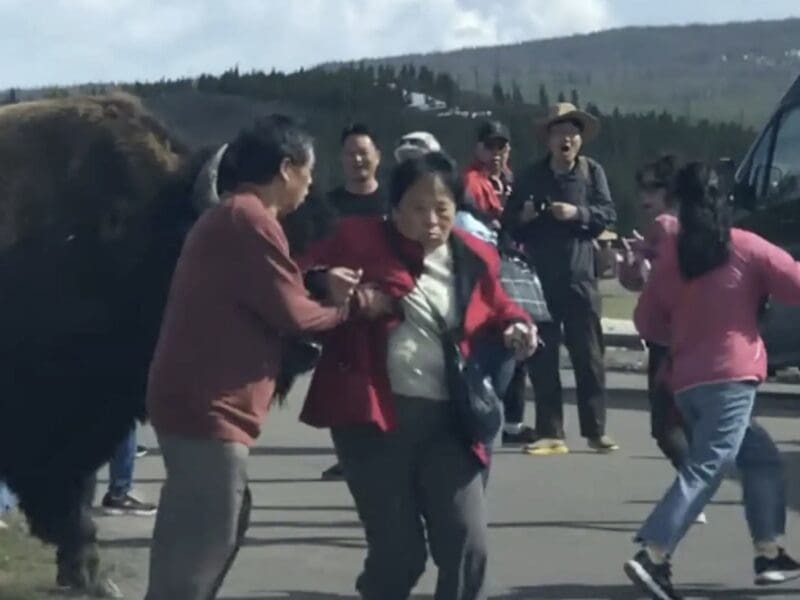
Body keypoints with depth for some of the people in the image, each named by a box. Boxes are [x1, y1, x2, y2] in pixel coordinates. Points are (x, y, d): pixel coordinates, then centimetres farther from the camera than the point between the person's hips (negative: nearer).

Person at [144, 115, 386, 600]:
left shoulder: (229, 215, 19)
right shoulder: (251, 218, -14)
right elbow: (290, 315, -13)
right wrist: (349, 304, 2)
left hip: (196, 400, 11)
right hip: (210, 407, -11)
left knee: (213, 530, 18)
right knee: (202, 543, -7)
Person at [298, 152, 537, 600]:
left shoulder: (474, 258, 9)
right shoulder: (362, 241, 1)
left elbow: (497, 311, 25)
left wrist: (516, 327, 2)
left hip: (447, 420, 3)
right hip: (375, 415, -3)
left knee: (468, 546, -3)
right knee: (398, 551, 1)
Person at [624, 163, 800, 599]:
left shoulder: (669, 254, 8)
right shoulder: (744, 247, -2)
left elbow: (647, 321, 11)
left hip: (687, 382, 6)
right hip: (730, 377, -6)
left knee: (760, 456, 20)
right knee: (705, 468, -12)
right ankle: (652, 558, -25)